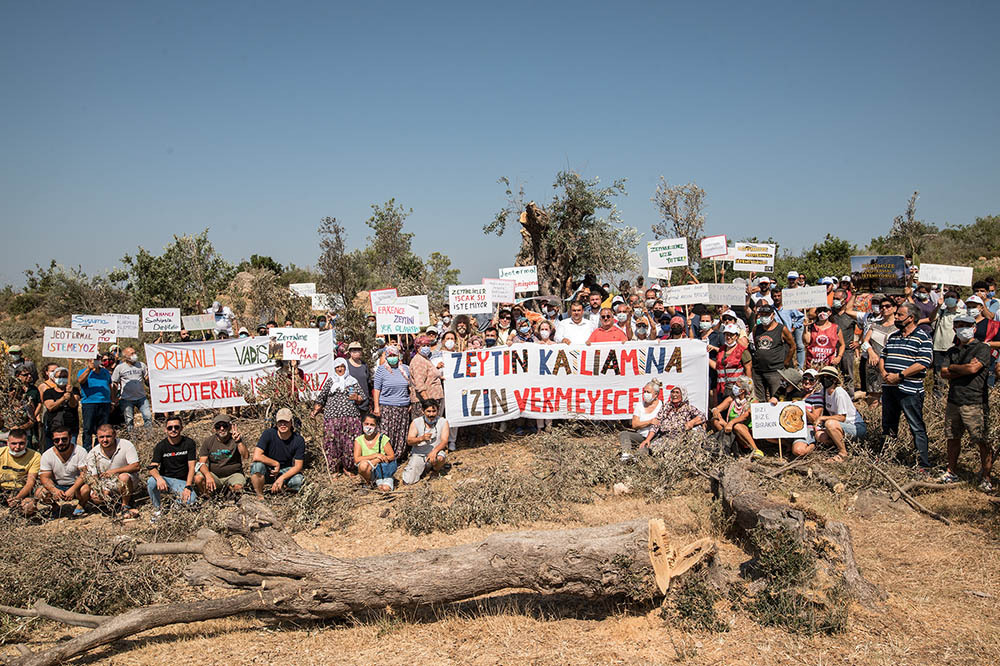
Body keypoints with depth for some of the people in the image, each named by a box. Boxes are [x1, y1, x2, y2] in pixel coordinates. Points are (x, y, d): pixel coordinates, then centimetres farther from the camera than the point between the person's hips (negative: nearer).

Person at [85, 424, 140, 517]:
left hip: (128, 481, -3)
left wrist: (114, 471, -29)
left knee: (124, 477, -35)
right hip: (107, 485, 3)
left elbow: (136, 466, -20)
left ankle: (126, 506, -15)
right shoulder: (93, 454, -7)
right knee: (95, 498, -24)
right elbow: (93, 477, -7)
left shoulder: (126, 445, -14)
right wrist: (100, 490, -27)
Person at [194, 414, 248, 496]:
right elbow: (202, 462, -7)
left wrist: (239, 441, -38)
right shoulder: (208, 441, 0)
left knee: (238, 487, -32)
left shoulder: (236, 439, -5)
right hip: (214, 474, 1)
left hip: (233, 474, -1)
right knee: (198, 479, -28)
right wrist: (208, 476, -28)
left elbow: (245, 456, -20)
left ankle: (229, 487, 5)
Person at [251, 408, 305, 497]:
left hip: (285, 471, 1)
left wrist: (281, 478, -25)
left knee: (298, 481, -30)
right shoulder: (268, 434, -17)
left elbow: (298, 466, -13)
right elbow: (256, 456, -26)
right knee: (258, 465, -35)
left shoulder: (298, 440, -14)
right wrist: (276, 464, -21)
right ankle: (260, 496, -13)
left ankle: (275, 488, 1)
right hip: (268, 470, -1)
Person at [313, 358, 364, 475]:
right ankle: (335, 469, 7)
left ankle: (348, 467, 10)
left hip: (351, 416, 1)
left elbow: (363, 397, 15)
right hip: (332, 416, 0)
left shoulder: (353, 381, 15)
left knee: (350, 442, -3)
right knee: (333, 442, -4)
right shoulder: (330, 381, 13)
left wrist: (357, 397, -6)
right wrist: (316, 409, 2)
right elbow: (321, 397, 13)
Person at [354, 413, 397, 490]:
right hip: (370, 473, 1)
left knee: (386, 488, -31)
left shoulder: (383, 438, -5)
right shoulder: (359, 440, -1)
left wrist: (376, 460, -22)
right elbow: (356, 460, -13)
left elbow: (392, 456, -6)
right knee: (363, 464, -33)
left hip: (383, 471, -1)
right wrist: (375, 455, -22)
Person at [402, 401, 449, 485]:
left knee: (440, 458, -37)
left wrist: (434, 451, -33)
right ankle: (422, 468, 18)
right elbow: (409, 441, -10)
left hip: (435, 453, -1)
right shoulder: (416, 422, -3)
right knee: (408, 481, -15)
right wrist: (422, 438, -31)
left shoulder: (443, 422, -4)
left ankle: (436, 469, 0)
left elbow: (444, 441, -14)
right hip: (418, 455, 1)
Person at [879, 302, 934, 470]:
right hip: (889, 387, 7)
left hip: (909, 390, -7)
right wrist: (883, 373, -2)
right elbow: (882, 357, 19)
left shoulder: (923, 338, -6)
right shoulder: (893, 336, 15)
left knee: (917, 428, -2)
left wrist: (899, 376, -17)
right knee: (888, 425, 16)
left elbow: (922, 364, -15)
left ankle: (924, 464, 2)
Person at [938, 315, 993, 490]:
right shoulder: (952, 351, 16)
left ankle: (986, 477, 5)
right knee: (952, 438, 12)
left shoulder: (982, 348, -2)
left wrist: (952, 368, 0)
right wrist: (963, 370, -8)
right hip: (953, 400, 6)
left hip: (973, 402, -6)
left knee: (982, 441, -4)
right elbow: (943, 373, 5)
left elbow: (972, 368, -16)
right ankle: (952, 472, 22)